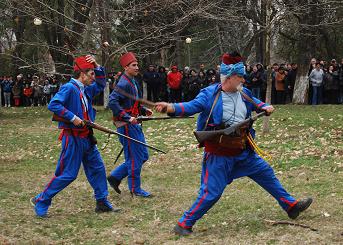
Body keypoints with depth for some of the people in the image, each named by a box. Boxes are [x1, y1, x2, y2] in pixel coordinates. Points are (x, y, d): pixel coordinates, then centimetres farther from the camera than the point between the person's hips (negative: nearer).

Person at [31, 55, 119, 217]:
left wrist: (97, 67, 11)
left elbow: (101, 85, 27)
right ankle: (41, 201, 8)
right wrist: (73, 117, -27)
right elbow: (53, 105, -25)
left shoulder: (86, 89, 11)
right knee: (67, 174, -5)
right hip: (73, 138, -9)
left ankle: (102, 203, 20)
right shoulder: (69, 88, -16)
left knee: (97, 169, 10)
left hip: (86, 138, 9)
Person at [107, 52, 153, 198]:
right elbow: (112, 102, -29)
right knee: (135, 158, -2)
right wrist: (127, 118, -30)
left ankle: (115, 177, 21)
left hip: (134, 125, 10)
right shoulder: (124, 84, -18)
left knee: (143, 156, 14)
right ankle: (135, 189, 11)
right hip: (127, 126, -10)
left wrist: (143, 111, 10)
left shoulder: (133, 82, 14)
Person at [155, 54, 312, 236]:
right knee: (211, 193, -8)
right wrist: (171, 108, -41)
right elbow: (191, 107, -23)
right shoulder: (210, 95, -15)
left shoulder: (244, 94, 4)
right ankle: (184, 224, 5)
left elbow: (254, 103, 24)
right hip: (219, 155, -7)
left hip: (243, 152, 7)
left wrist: (265, 107, 3)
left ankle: (290, 205, 34)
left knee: (266, 173, 17)